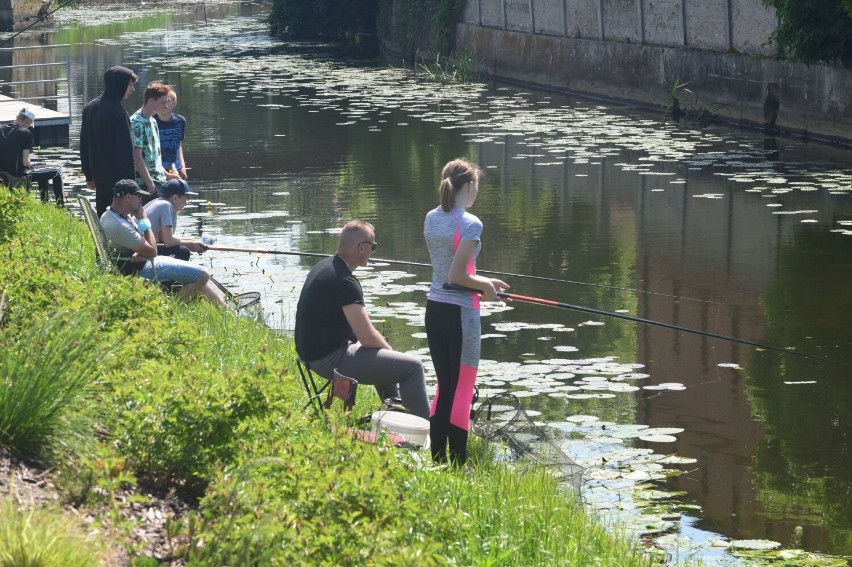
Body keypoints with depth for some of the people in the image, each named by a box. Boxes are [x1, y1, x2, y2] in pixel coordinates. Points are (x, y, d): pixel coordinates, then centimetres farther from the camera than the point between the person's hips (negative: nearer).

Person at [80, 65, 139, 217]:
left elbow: (84, 146, 13)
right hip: (117, 179, -8)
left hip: (99, 176, 8)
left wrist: (89, 176, 19)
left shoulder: (90, 108, 7)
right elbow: (125, 150, -18)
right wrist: (129, 180, -13)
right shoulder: (118, 113, -18)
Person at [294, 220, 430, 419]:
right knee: (412, 366, -10)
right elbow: (368, 338, -23)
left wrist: (383, 346, 14)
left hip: (313, 352, 11)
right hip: (331, 360, -11)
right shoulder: (344, 281, -22)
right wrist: (387, 348, -3)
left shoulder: (324, 266, 9)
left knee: (381, 355, 33)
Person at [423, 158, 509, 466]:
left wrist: (484, 282, 17)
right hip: (460, 312, -7)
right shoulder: (470, 224, -15)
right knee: (462, 391, 0)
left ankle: (437, 462, 16)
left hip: (434, 309, 7)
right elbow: (456, 276, -18)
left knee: (444, 387, 15)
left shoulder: (431, 219, 8)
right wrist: (486, 285, -2)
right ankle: (458, 467, 2)